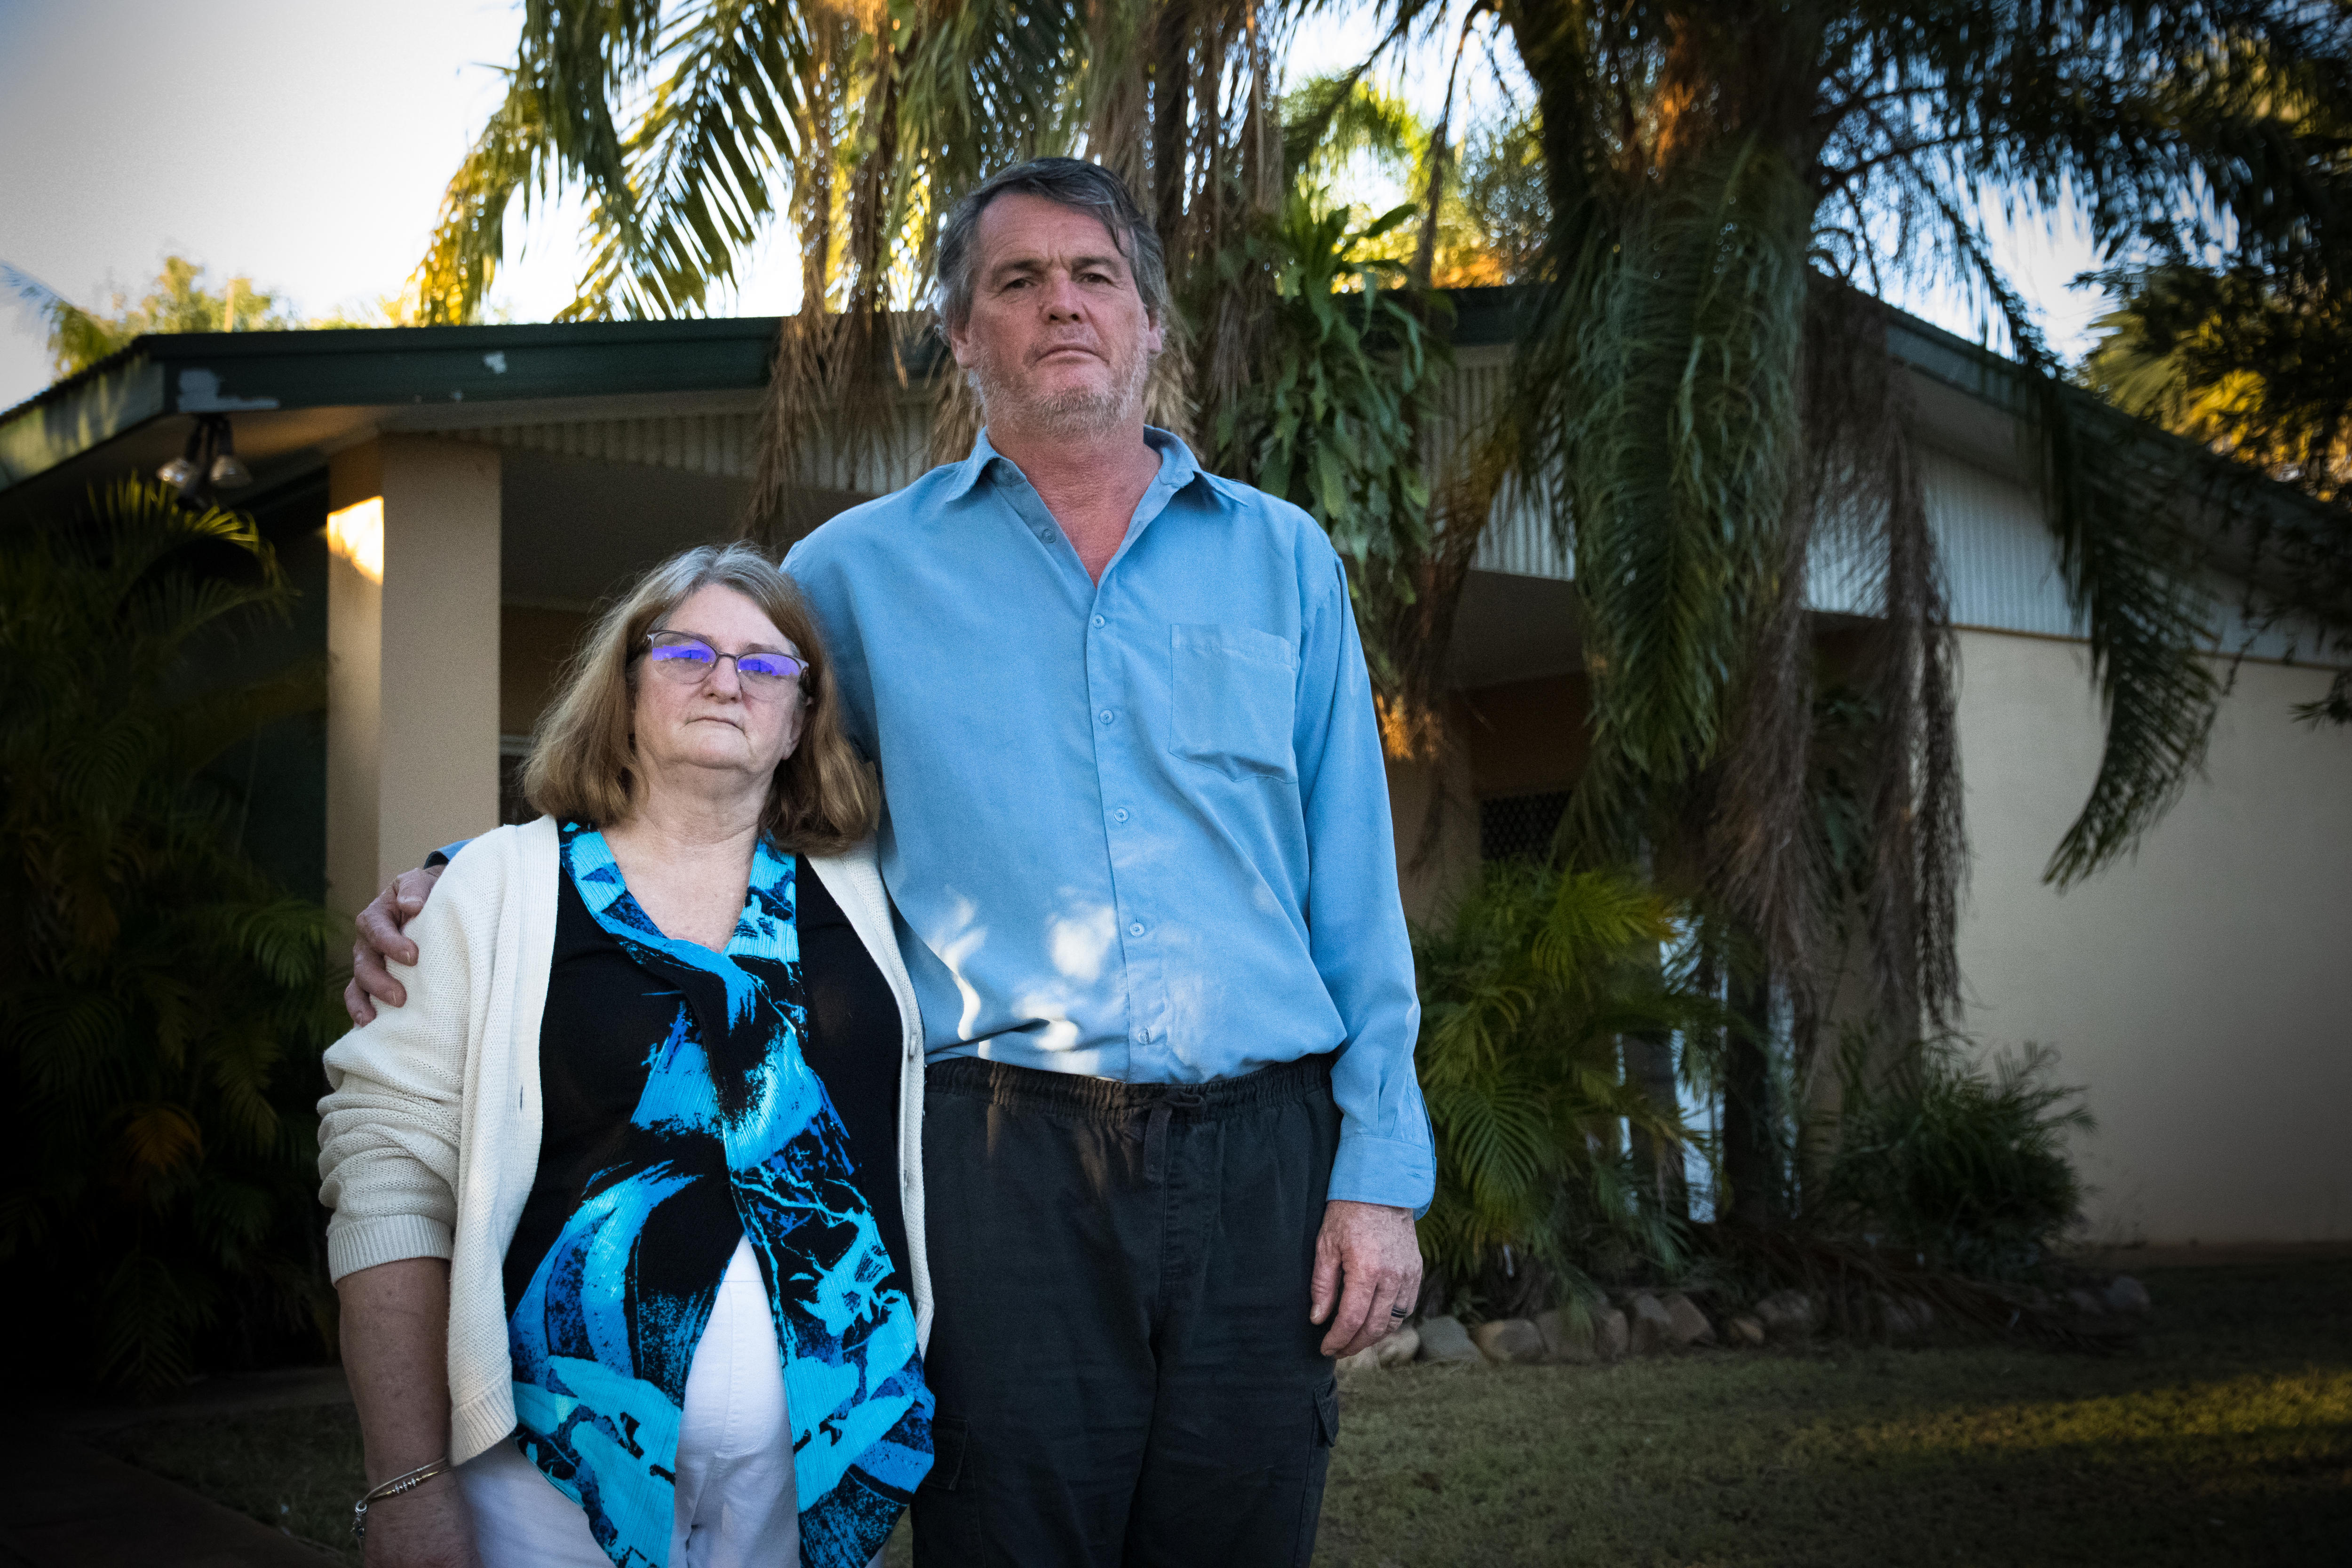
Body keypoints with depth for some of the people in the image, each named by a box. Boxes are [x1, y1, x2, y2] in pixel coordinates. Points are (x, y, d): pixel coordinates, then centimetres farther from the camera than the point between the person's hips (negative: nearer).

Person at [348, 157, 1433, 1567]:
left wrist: (1380, 1167, 3)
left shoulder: (1282, 559, 13)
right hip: (1005, 1155, -1)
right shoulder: (864, 569, 10)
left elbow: (1354, 888, 11)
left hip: (1258, 1153, 2)